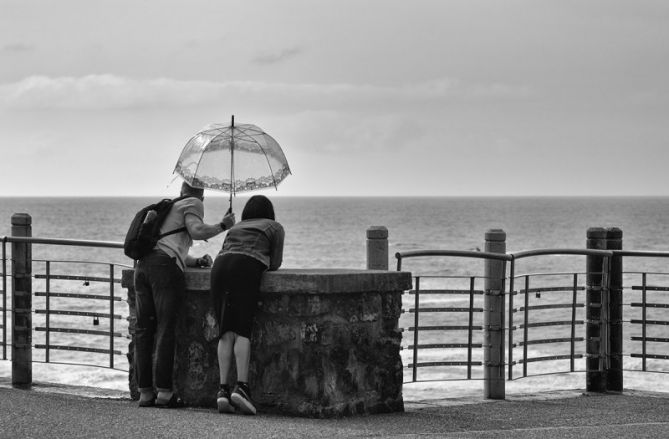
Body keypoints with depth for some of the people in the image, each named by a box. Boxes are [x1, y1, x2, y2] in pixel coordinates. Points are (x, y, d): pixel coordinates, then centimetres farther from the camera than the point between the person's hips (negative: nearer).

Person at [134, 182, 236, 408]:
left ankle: (145, 392, 2)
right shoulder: (193, 204, 12)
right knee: (165, 329, -7)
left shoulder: (169, 208, 35)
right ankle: (164, 392, -11)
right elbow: (197, 231, -7)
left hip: (143, 264, 7)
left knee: (143, 330, 4)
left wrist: (197, 261, 21)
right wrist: (222, 225, 7)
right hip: (165, 265, -7)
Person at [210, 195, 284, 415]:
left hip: (219, 266, 4)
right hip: (246, 267, -4)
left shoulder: (235, 228, 37)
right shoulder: (275, 228, 25)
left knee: (226, 332, -1)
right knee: (243, 330, -10)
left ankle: (223, 389, -13)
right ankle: (241, 386, -25)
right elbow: (275, 263, 20)